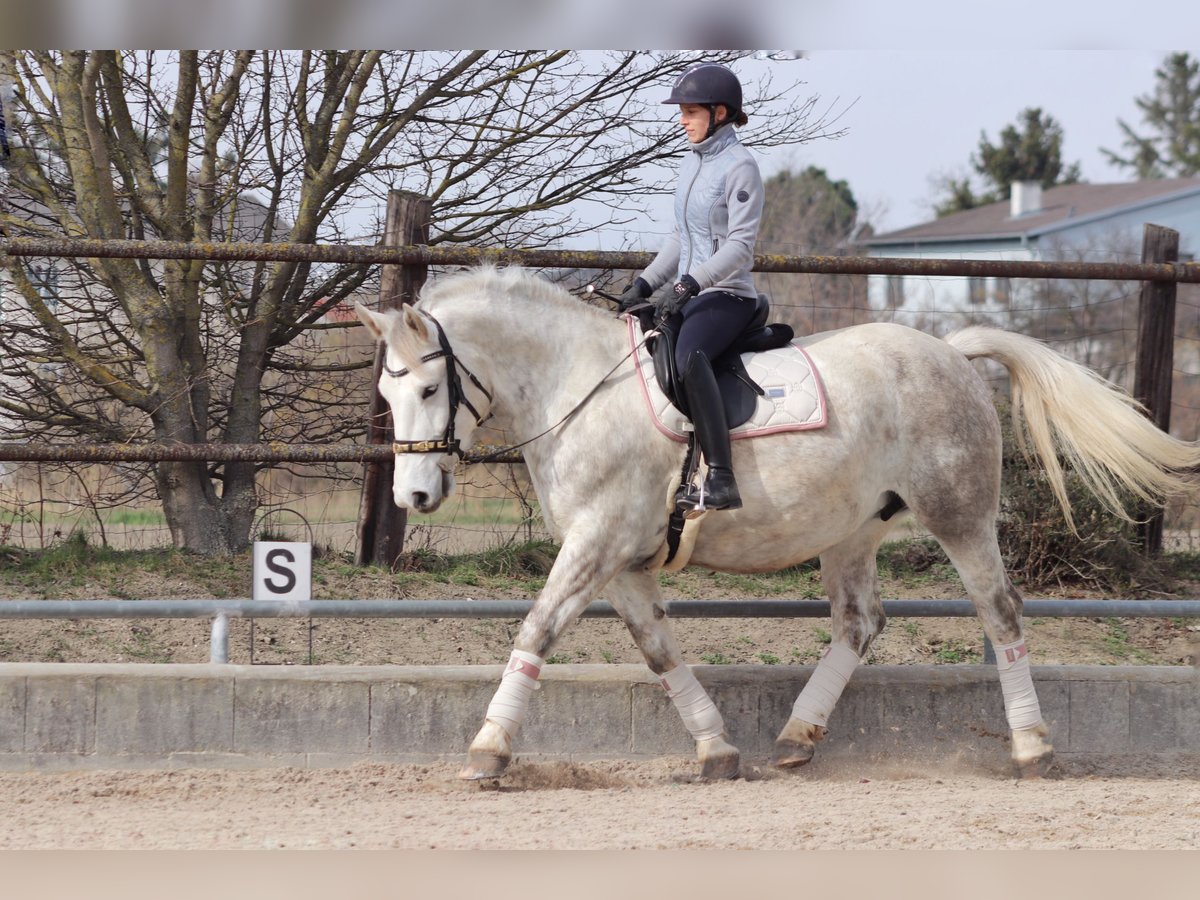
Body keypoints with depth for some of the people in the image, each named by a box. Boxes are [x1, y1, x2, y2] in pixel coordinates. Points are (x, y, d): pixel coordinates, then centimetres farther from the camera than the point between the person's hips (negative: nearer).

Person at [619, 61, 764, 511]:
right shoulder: (692, 162, 14)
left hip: (727, 296, -10)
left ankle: (721, 481, -43)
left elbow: (740, 246, -19)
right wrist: (644, 284, 13)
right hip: (689, 296, 10)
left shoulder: (740, 167, -12)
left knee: (689, 355, -37)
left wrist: (689, 283, -27)